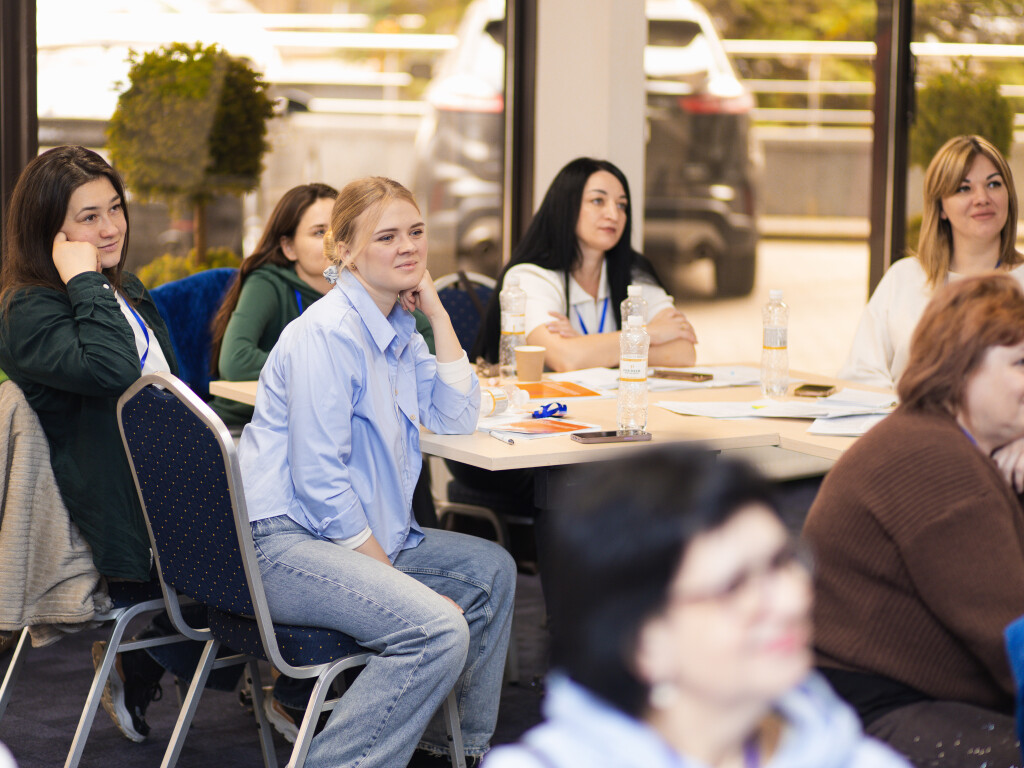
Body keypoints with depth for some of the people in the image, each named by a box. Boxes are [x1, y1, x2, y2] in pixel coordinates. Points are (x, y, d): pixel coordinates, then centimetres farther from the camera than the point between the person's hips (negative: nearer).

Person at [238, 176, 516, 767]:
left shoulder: (397, 328, 12)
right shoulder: (329, 333, -18)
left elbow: (456, 418, 13)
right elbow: (317, 478, -21)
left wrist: (439, 314, 5)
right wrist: (388, 572, -18)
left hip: (358, 533, 11)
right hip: (281, 545, -11)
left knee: (491, 569, 17)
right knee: (438, 630, -28)